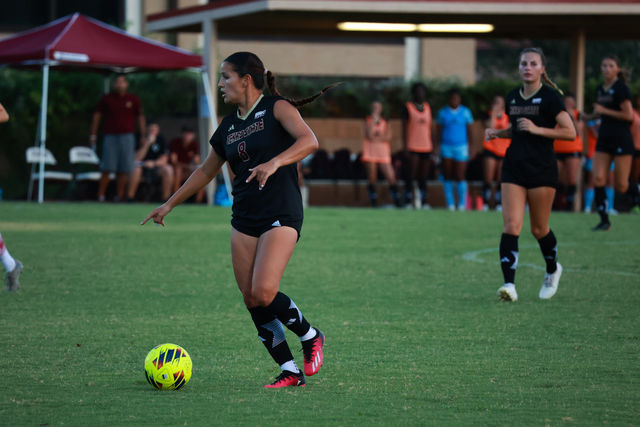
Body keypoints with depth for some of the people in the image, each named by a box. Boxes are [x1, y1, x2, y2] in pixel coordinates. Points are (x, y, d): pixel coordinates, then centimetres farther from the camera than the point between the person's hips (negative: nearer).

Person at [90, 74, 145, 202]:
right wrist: (93, 135, 7)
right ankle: (100, 195, -4)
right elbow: (97, 116, 11)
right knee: (107, 169, -7)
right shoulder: (106, 99, 7)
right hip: (110, 136, -2)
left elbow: (140, 118, 14)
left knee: (124, 170, 0)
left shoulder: (133, 100, 10)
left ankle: (119, 195, 6)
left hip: (127, 137, 2)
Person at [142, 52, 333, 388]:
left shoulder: (276, 109, -4)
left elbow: (309, 140, -20)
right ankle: (290, 371, 6)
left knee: (263, 293, -19)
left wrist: (274, 162, -34)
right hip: (244, 219, 7)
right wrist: (169, 204, 29)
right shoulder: (227, 127, 15)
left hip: (281, 215, -7)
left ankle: (310, 336, 6)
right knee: (251, 300, -2)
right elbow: (206, 171, 27)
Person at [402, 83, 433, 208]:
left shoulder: (427, 107, 14)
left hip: (426, 147, 5)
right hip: (412, 147, -5)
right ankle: (408, 202, -6)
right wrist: (405, 148, -11)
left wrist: (431, 147, 14)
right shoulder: (408, 108, -2)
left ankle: (424, 203, 9)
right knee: (411, 176, -7)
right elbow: (404, 128, -4)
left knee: (423, 177, 7)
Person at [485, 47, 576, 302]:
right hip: (513, 169, 4)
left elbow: (570, 132, -11)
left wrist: (537, 129, -19)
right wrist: (497, 133, 7)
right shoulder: (513, 97, 11)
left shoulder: (549, 97, -7)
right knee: (511, 225, -10)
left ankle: (552, 270, 35)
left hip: (542, 170, -4)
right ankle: (509, 285, -17)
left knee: (539, 229, 6)